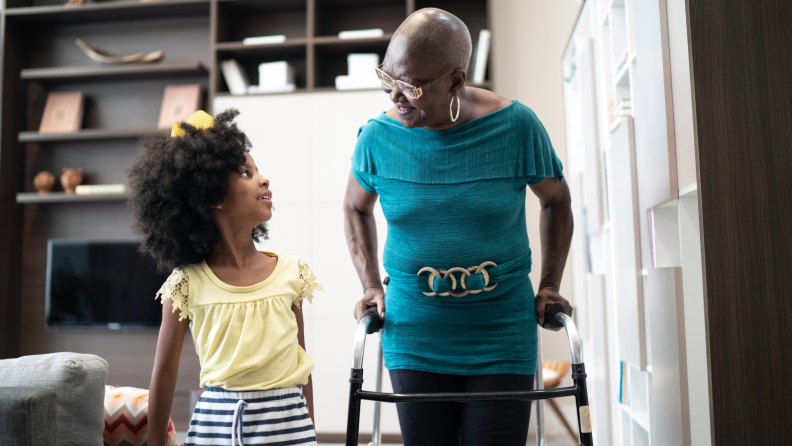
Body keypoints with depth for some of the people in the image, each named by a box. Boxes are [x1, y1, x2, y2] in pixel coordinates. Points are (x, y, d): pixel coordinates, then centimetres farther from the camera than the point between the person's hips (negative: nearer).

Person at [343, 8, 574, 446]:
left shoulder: (516, 126, -10)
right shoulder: (378, 137, -7)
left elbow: (556, 200, 6)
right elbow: (356, 208, 12)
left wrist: (549, 286, 2)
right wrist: (371, 285, 3)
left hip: (502, 337, 0)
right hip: (415, 337, 1)